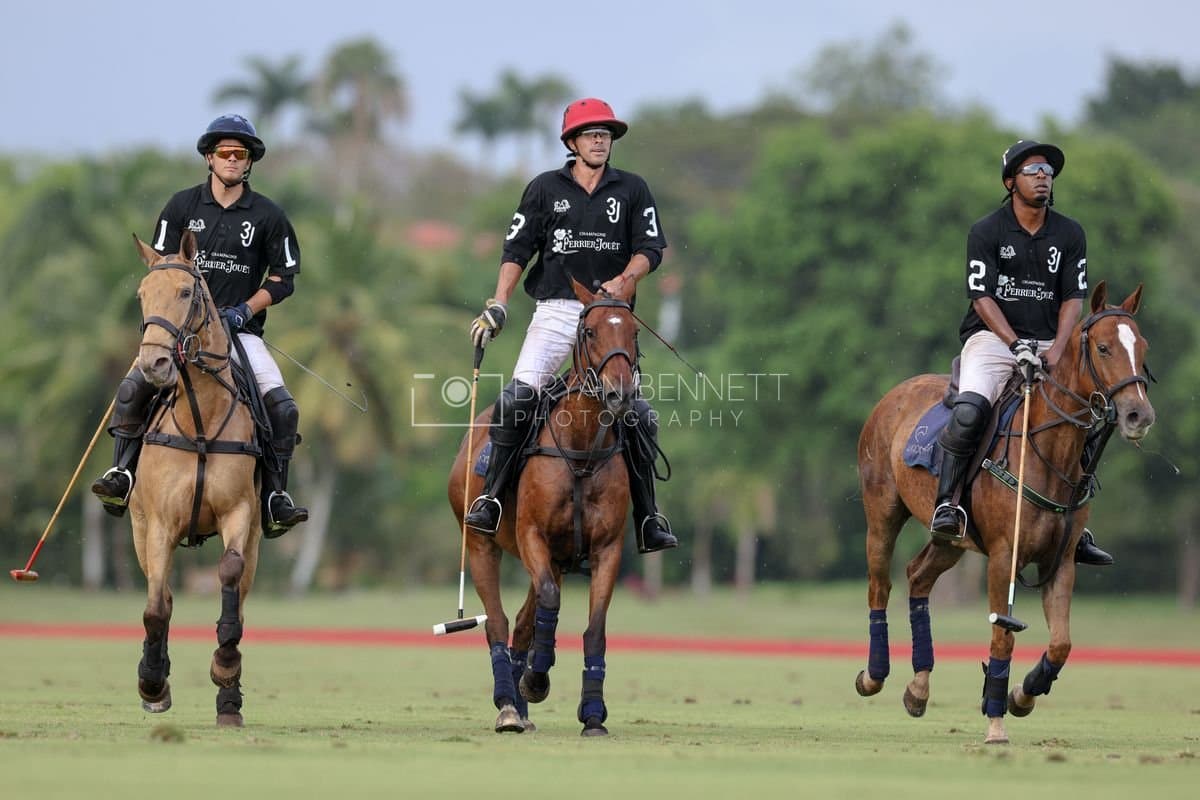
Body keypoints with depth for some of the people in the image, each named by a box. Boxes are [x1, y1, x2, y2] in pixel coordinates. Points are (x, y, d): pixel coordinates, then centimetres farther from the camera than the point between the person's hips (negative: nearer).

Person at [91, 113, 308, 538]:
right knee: (133, 387, -23)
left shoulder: (268, 216, 5)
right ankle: (123, 474, -15)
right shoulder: (182, 206, 6)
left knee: (282, 407, -18)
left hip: (241, 326, 0)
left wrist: (245, 310, -8)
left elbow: (283, 279, 7)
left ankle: (274, 496, -9)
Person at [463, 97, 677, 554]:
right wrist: (498, 305, -3)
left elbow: (650, 247, 5)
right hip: (555, 311, -1)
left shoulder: (632, 191, 9)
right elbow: (517, 250, 6)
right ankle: (490, 500, -17)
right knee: (518, 395, -20)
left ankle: (648, 520, 6)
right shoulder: (545, 189, 7)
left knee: (636, 412, -3)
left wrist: (625, 279, -15)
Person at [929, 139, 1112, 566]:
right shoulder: (986, 232, -3)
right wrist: (1018, 346, -19)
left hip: (1050, 343, 4)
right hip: (992, 338, -4)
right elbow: (983, 299, -8)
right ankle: (947, 502, -24)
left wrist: (1056, 351, -11)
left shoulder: (1070, 234, 9)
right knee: (970, 409, -32)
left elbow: (1073, 299, 5)